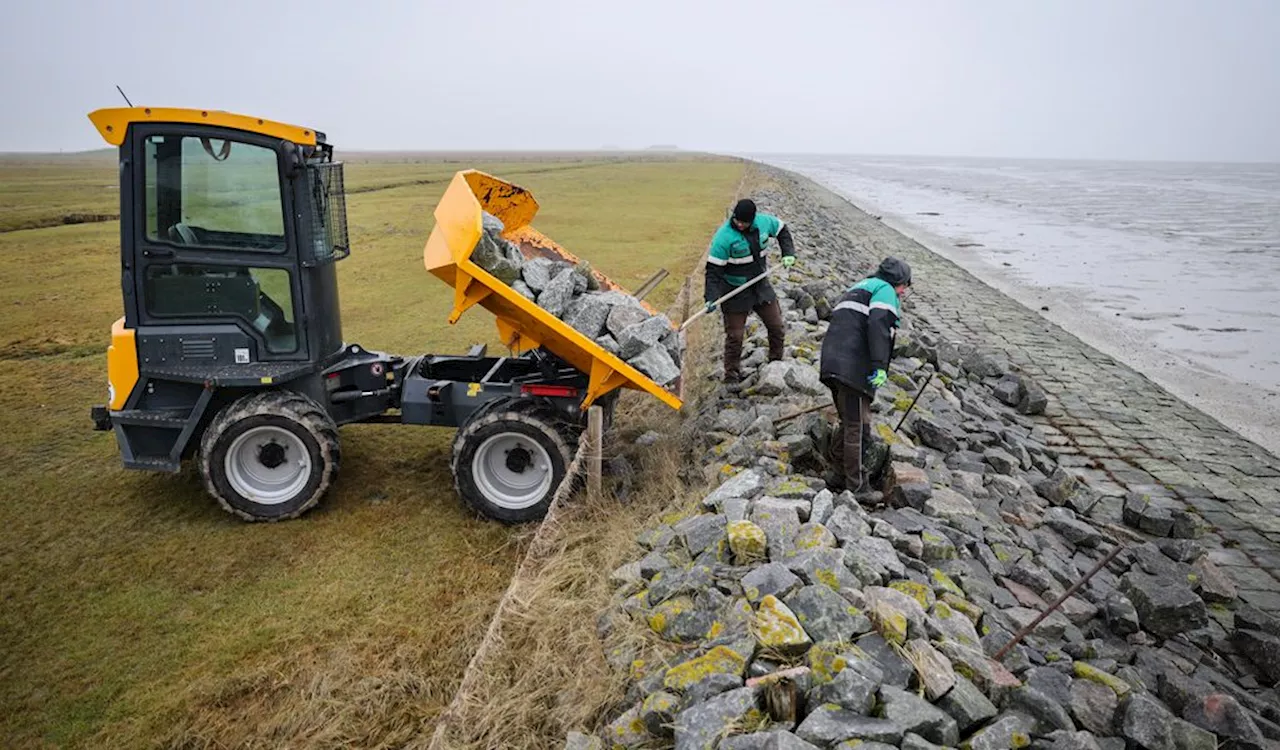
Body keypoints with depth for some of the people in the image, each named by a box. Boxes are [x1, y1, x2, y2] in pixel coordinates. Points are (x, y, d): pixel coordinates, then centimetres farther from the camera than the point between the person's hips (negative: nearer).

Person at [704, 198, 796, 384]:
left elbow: (782, 230, 14)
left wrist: (788, 254, 1)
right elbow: (713, 269, -20)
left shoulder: (764, 221, -9)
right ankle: (731, 375, 16)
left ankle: (776, 363, 34)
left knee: (777, 327, 13)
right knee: (735, 336, 0)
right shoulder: (724, 236, -23)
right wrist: (711, 298, -29)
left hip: (761, 286, 5)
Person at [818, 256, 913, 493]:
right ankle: (855, 484, 7)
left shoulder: (860, 287, 32)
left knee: (848, 423, 17)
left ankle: (840, 476, 22)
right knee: (858, 427, -1)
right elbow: (878, 325, -15)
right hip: (853, 367, -9)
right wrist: (880, 366, -21)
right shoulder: (885, 290, 4)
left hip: (832, 364, 9)